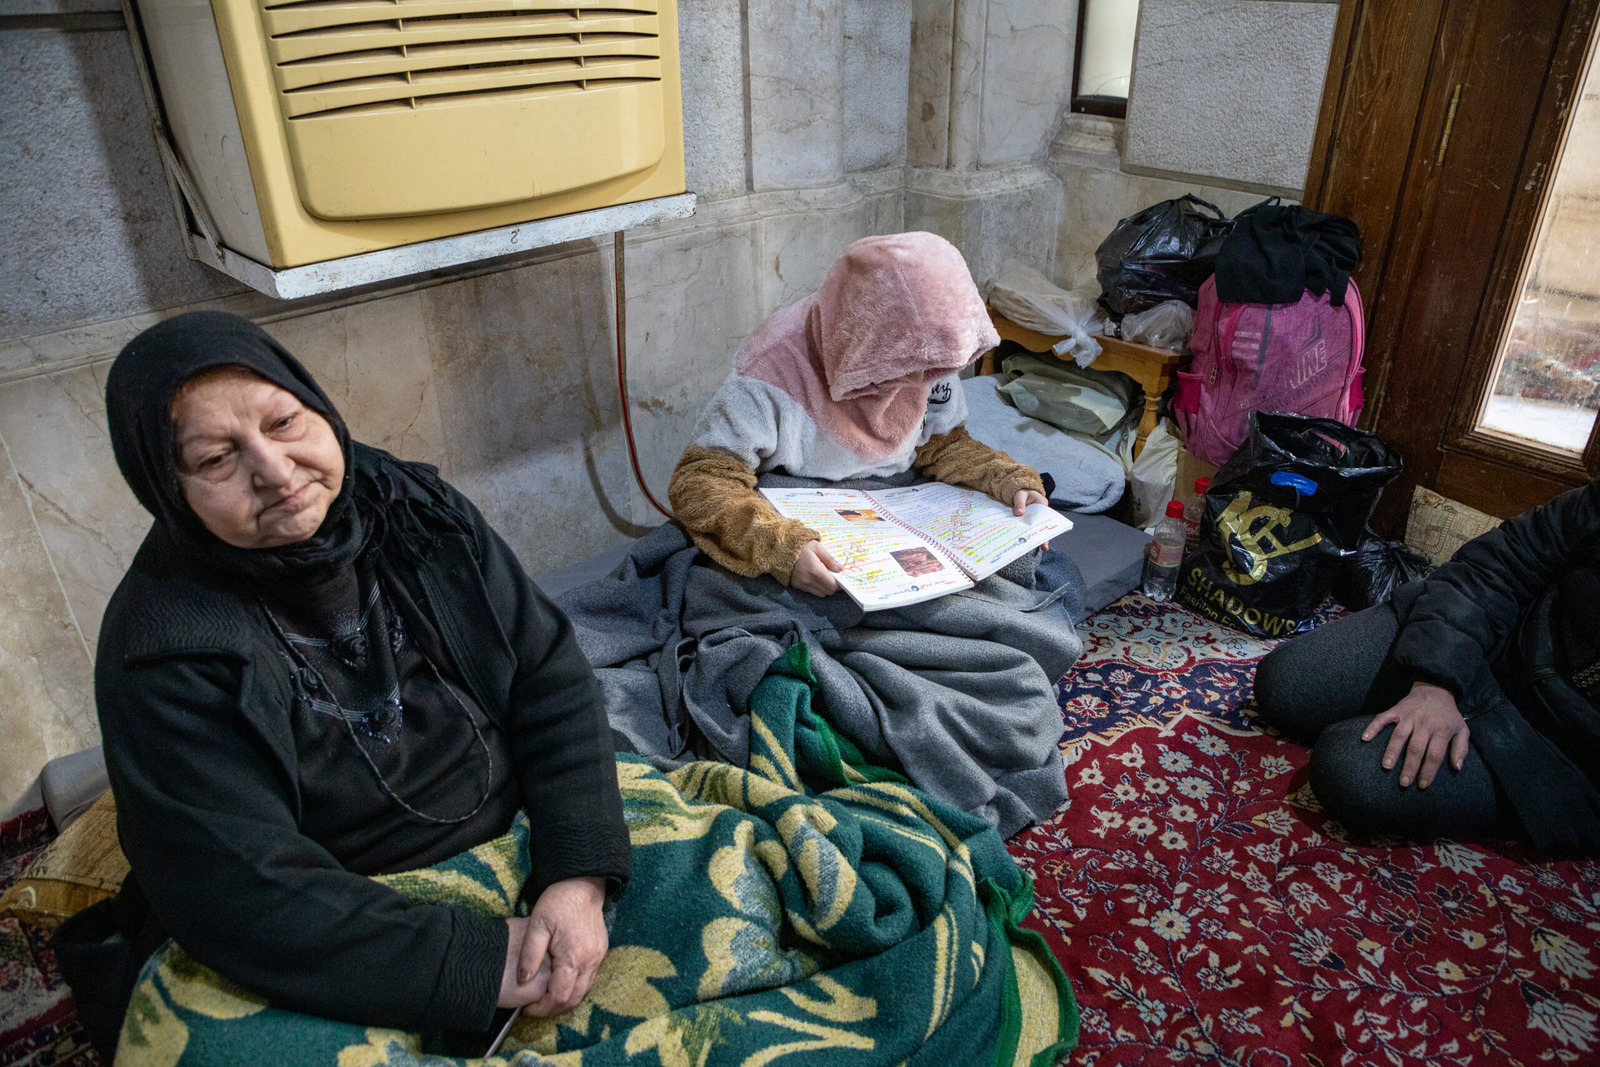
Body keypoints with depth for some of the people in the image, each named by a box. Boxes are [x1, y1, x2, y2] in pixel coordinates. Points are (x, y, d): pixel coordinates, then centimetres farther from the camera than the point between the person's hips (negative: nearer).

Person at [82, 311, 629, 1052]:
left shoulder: (414, 511, -7)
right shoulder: (166, 657, -18)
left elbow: (549, 675, -7)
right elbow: (242, 899, -21)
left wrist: (580, 876, -18)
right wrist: (483, 963, -24)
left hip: (523, 827, 3)